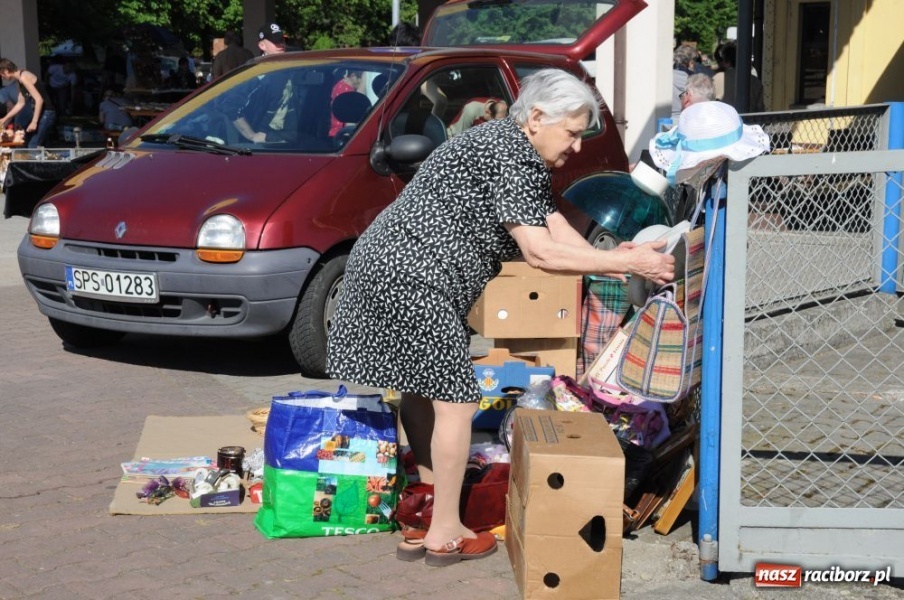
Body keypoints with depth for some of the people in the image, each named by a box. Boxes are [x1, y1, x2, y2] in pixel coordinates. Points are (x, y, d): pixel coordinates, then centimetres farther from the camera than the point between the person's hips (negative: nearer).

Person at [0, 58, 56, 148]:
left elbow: (39, 99, -23)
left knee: (33, 146, -13)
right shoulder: (20, 81, 14)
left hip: (46, 113, -10)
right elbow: (20, 103, 24)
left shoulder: (24, 77, -17)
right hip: (40, 113, 10)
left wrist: (34, 122, -23)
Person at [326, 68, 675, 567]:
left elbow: (555, 225, 9)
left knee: (423, 393, 15)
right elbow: (541, 252, -22)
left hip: (390, 268, 11)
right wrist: (626, 263, -18)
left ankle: (421, 525, 25)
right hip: (410, 278, -11)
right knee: (455, 398, -3)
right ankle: (445, 535, 8)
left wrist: (613, 263, -5)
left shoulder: (520, 154, 15)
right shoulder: (507, 157, -17)